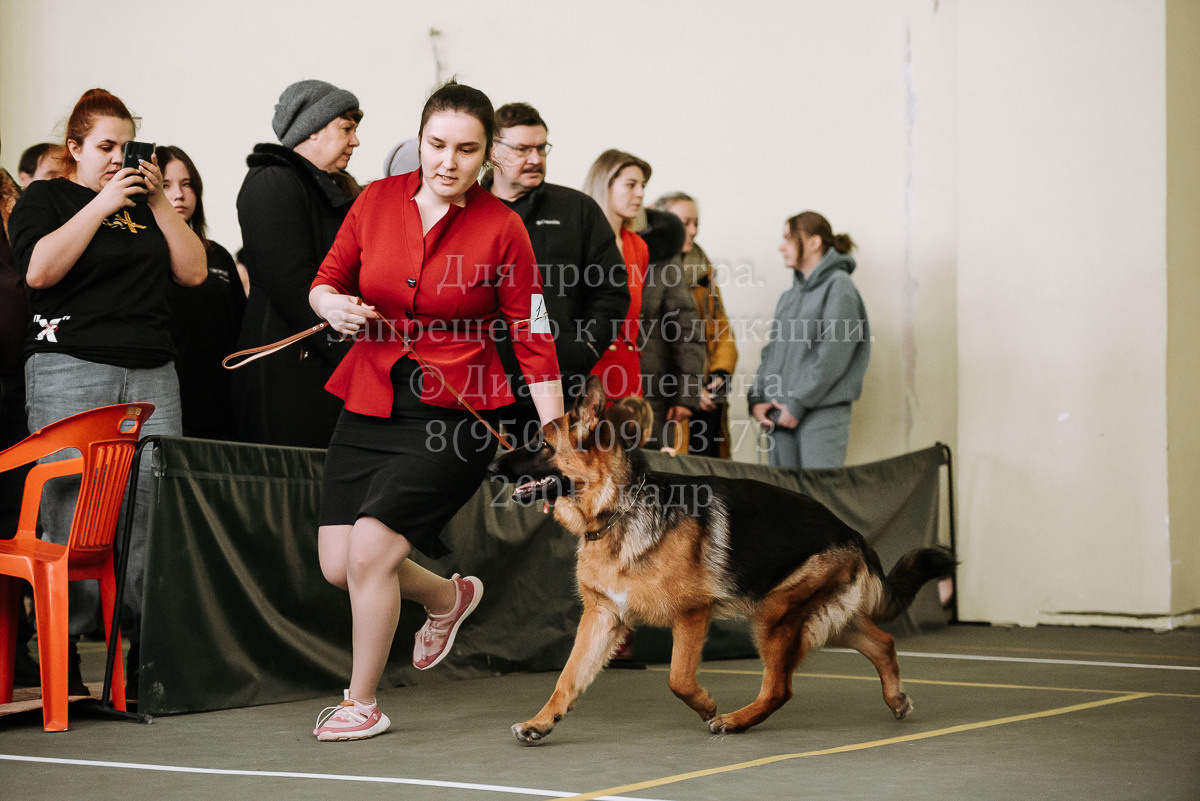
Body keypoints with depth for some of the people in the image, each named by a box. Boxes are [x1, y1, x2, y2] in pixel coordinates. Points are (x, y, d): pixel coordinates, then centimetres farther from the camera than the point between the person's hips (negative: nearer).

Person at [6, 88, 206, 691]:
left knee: (156, 516, -5)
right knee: (73, 522, -8)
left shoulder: (145, 204, 21)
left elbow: (193, 272, 12)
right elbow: (38, 270, -11)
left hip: (151, 375, 5)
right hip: (70, 373, -4)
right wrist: (103, 205, -9)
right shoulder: (45, 199, 7)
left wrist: (156, 201, 3)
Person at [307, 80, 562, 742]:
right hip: (369, 403, 5)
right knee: (337, 564, 2)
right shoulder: (377, 201, 1)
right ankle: (449, 597, 34)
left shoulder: (501, 227, -7)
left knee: (370, 548, -16)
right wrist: (333, 304, -11)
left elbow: (533, 339, -5)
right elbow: (326, 282, 13)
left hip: (456, 413, -4)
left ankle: (363, 704, 6)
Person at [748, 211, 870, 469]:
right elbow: (771, 351, 19)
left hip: (822, 413, -7)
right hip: (779, 416, 7)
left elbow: (833, 356, -11)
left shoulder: (838, 287, -3)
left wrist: (798, 404, -13)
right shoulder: (790, 295, 20)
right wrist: (757, 398, 2)